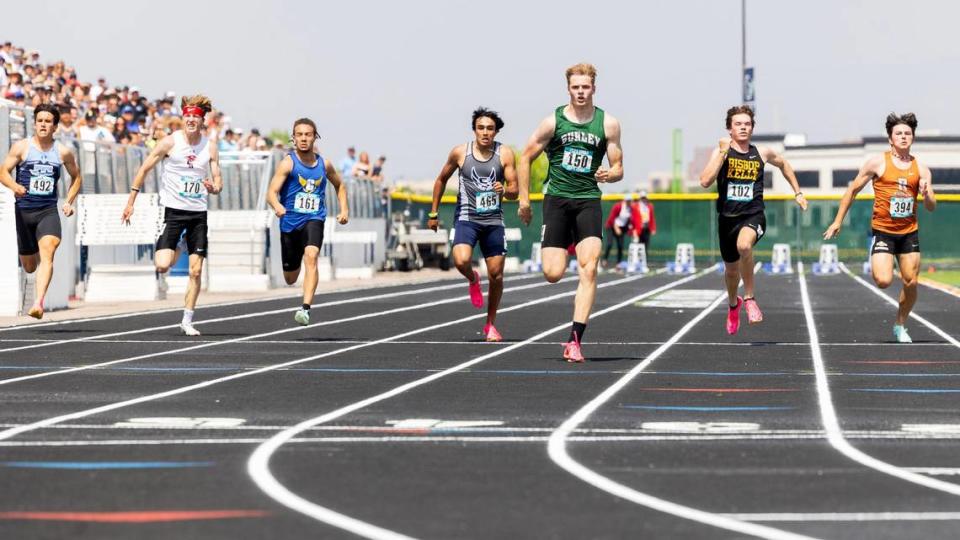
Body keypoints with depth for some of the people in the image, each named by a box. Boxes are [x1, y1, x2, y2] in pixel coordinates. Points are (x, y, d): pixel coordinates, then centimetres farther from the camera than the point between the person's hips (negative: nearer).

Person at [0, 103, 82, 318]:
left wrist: (69, 201, 5)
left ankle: (38, 303, -34)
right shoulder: (21, 147, 1)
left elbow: (77, 177, 20)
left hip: (48, 211, 0)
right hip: (23, 210, 0)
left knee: (47, 253, -25)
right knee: (29, 267, 10)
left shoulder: (63, 152, 5)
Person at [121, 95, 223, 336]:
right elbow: (144, 169, -1)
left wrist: (214, 187, -17)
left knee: (196, 270, 0)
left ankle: (187, 320, 11)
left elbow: (218, 179, 8)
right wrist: (131, 202, -3)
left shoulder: (210, 146, 2)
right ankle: (170, 252, 21)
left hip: (198, 212, 3)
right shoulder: (170, 141, -7)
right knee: (162, 266, -16)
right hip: (174, 209, -3)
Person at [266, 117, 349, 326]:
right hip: (290, 221, 0)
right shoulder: (288, 163, -7)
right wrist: (277, 206, -39)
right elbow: (271, 193, -17)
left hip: (314, 220, 0)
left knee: (311, 256, -29)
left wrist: (344, 209, 12)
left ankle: (306, 309, -36)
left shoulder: (324, 164, 5)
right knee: (290, 279, 11)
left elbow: (339, 185, 25)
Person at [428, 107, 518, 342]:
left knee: (496, 274, 2)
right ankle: (473, 279, 11)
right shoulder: (460, 152, -2)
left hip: (493, 220, 1)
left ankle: (490, 324, 21)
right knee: (461, 261, -26)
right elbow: (442, 180, 13)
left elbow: (514, 191, -3)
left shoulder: (505, 154, -3)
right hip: (466, 217, -1)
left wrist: (504, 191, -26)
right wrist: (433, 213, 14)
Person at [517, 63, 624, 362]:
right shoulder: (553, 121, 0)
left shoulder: (608, 124, 3)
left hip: (589, 200, 1)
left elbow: (618, 168, 8)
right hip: (557, 199, -1)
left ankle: (575, 340, -14)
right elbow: (526, 157, 8)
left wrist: (609, 175, -16)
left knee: (589, 268, -15)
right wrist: (524, 199, 4)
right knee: (553, 274, -9)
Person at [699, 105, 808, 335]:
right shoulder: (721, 152, -3)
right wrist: (723, 153, -21)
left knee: (744, 245, -36)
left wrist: (797, 192, 25)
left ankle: (749, 298, -18)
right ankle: (733, 304, 50)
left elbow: (784, 165, 26)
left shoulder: (762, 153, 3)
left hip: (753, 215, -1)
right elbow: (705, 181, -19)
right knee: (731, 270, 17)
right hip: (728, 217, 1)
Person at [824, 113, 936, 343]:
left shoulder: (921, 169, 5)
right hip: (883, 231, -3)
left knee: (911, 283, 0)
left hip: (909, 232, 3)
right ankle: (876, 269, 18)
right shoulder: (877, 163, -3)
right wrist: (838, 221, 5)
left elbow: (931, 207, 5)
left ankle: (900, 326, 22)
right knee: (884, 281, -19)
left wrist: (927, 194, -19)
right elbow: (853, 190, 5)